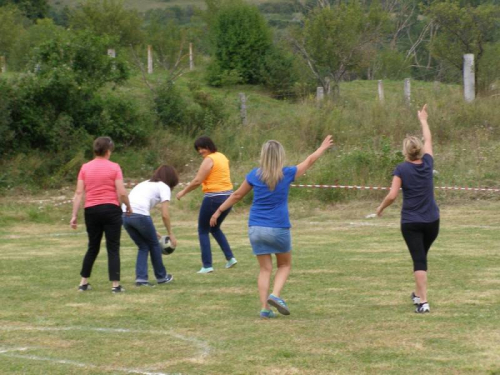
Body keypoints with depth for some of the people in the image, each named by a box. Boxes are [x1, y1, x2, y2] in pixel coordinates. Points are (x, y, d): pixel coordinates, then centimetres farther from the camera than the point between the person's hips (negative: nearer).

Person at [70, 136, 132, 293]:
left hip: (91, 210, 3)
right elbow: (122, 193, -10)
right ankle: (115, 284, -2)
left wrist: (74, 215, 1)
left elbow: (79, 193, 0)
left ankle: (83, 283, 20)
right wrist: (128, 207, 7)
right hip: (111, 209, -3)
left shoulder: (85, 168, 3)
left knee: (93, 247, 17)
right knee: (113, 248, 2)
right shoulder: (114, 167, -5)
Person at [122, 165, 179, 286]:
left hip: (125, 214, 6)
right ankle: (161, 276, 28)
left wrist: (151, 231, 29)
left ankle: (141, 278, 9)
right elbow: (165, 215, 2)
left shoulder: (145, 183, 31)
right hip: (139, 215, -6)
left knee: (143, 246, 20)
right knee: (154, 244, 17)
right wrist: (171, 234, 12)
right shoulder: (164, 187, 10)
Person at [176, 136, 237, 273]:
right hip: (227, 197, 8)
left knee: (203, 230, 6)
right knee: (215, 228, 26)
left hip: (213, 198, -8)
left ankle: (207, 265, 2)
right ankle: (230, 257, 16)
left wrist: (183, 192, -6)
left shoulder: (209, 160, -13)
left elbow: (197, 181, -16)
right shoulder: (222, 157, 12)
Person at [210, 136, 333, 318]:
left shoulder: (255, 175, -1)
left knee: (265, 268, 8)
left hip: (256, 228, 2)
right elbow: (309, 161, 11)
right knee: (284, 265, 15)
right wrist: (323, 147, 27)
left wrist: (219, 211, 19)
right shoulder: (286, 174, -4)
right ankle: (275, 295, -8)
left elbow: (237, 195, 7)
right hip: (278, 228, -2)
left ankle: (265, 308, -1)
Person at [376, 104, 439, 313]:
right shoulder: (428, 163, 1)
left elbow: (392, 195, -15)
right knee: (422, 256, 22)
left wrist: (381, 208, 5)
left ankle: (423, 302, -13)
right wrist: (423, 120, 33)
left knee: (419, 261, -5)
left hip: (411, 223, -4)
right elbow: (428, 140, 18)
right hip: (432, 221, 4)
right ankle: (418, 294, 36)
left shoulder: (402, 169, -10)